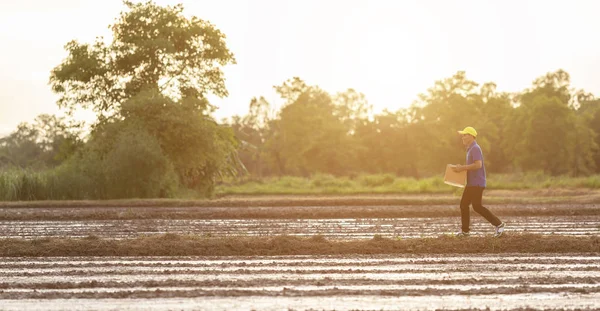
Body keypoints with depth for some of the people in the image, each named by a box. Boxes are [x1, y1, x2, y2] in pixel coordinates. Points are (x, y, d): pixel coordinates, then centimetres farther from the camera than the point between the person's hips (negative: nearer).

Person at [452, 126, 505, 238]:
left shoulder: (475, 148, -15)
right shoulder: (470, 149, 18)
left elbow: (478, 165, -26)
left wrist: (462, 168, -21)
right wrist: (462, 168, 13)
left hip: (477, 183, -11)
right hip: (471, 183, 11)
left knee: (477, 206, -11)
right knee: (463, 204, 8)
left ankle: (498, 224, -6)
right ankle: (465, 230, 12)